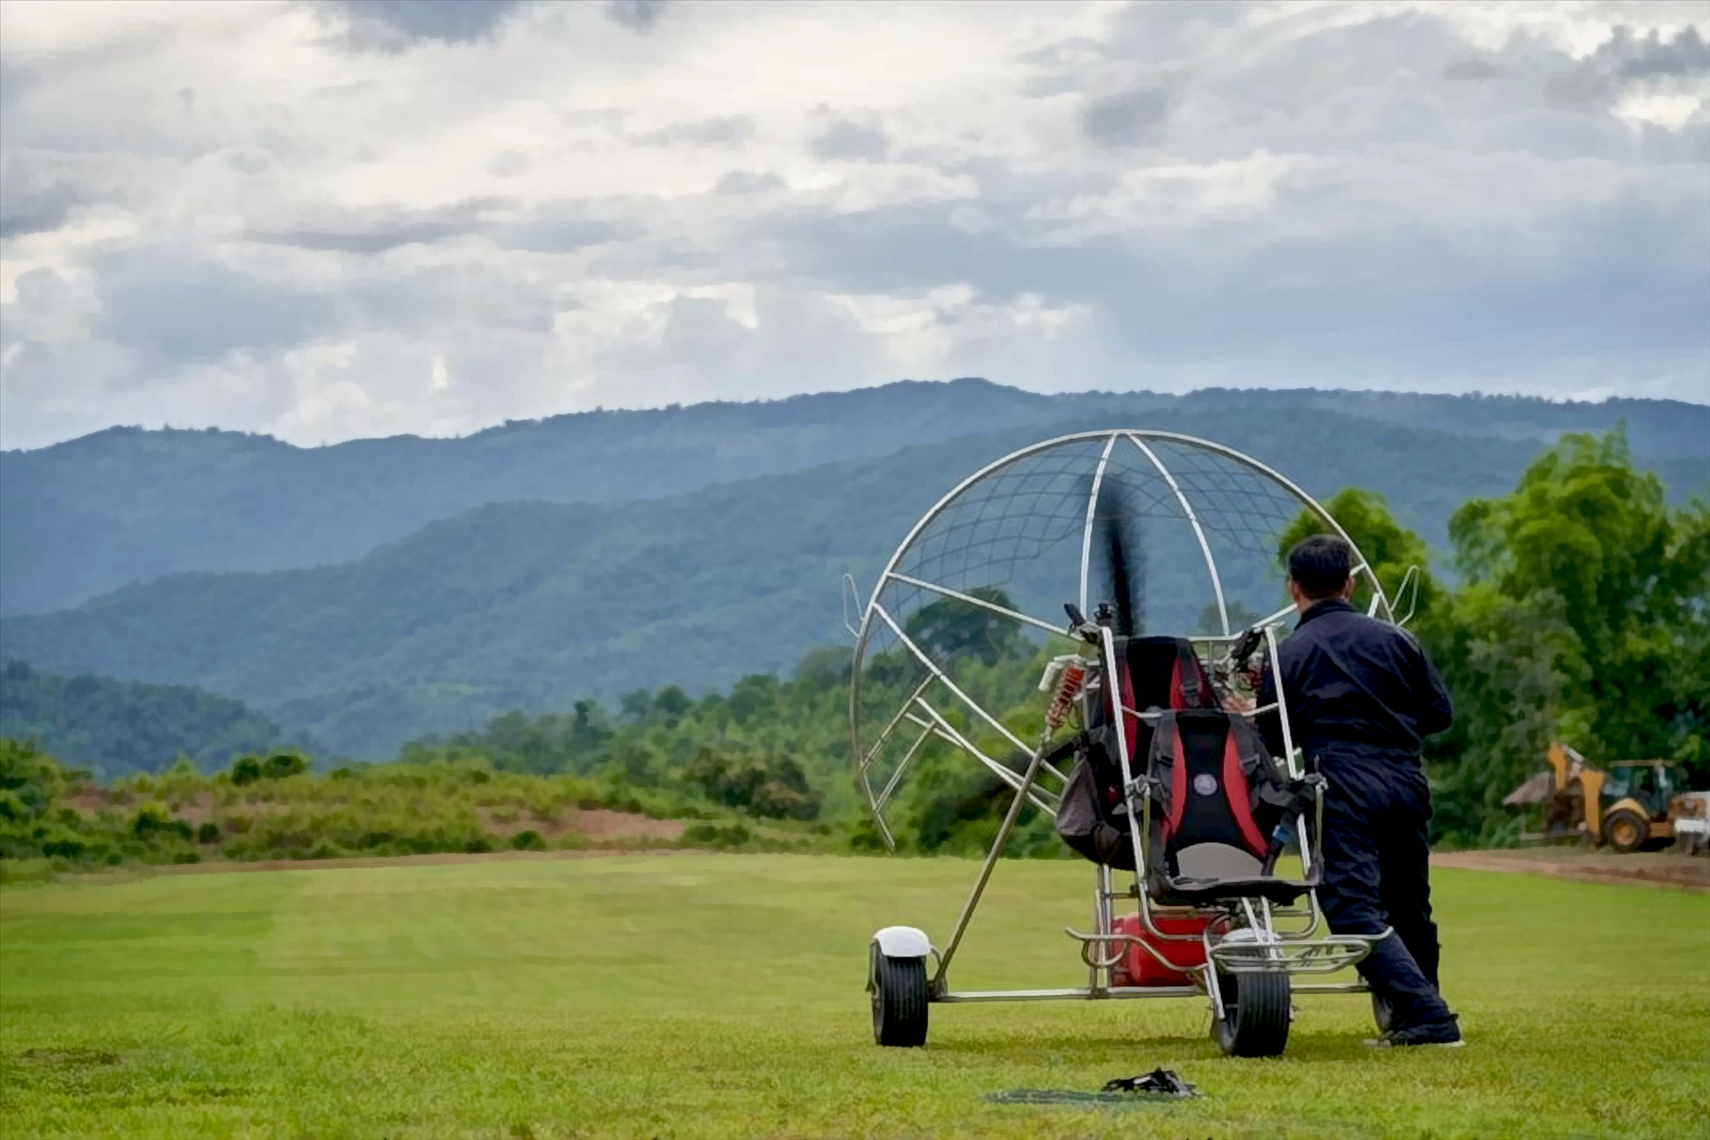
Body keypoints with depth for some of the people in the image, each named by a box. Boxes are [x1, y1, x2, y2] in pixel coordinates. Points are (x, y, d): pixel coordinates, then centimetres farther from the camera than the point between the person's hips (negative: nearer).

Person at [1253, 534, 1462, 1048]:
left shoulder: (1288, 656, 3)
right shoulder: (1394, 640, 12)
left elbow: (1270, 743, 6)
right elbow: (1440, 712, 13)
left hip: (1344, 791, -5)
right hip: (1407, 783, 5)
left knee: (1355, 909, -8)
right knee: (1409, 908, 17)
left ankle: (1427, 1017, -21)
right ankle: (1417, 1014, 26)